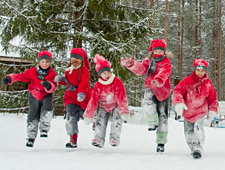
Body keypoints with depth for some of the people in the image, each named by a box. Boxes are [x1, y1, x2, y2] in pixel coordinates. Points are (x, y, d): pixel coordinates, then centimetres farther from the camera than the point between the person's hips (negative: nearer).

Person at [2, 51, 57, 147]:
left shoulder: (52, 73, -12)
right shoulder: (32, 71, -11)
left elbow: (53, 87, -21)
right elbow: (21, 76, -12)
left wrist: (49, 86, -45)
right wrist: (10, 78, -28)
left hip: (46, 96, -1)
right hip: (34, 96, 1)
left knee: (48, 108, -31)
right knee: (33, 116, -4)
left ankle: (44, 129, -23)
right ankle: (31, 137, 9)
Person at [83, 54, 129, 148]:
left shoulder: (117, 82, -19)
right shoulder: (98, 85, -12)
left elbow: (122, 98, -23)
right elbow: (93, 100, -13)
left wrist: (124, 112, -34)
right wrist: (88, 115, -19)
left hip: (115, 105, -2)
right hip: (103, 106, 2)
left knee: (117, 119, -20)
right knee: (100, 120, -14)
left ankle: (114, 137, -10)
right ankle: (99, 139, -14)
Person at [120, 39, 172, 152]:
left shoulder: (166, 63, -7)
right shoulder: (148, 61, 5)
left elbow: (164, 73, -28)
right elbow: (140, 69, -9)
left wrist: (158, 80, -50)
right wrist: (131, 64, -29)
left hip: (163, 90, -1)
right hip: (151, 88, 2)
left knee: (163, 116, 4)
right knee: (147, 103, -34)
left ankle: (161, 142, 15)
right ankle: (153, 123, -9)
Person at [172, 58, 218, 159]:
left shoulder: (208, 84, -4)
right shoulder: (187, 81, -11)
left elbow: (213, 98, 8)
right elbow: (177, 91, -13)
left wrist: (212, 109, 6)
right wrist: (178, 103, -25)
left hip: (200, 111, -1)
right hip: (187, 111, 2)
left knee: (198, 128, -21)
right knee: (188, 131, 10)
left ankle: (198, 149, -25)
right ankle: (192, 148, 28)